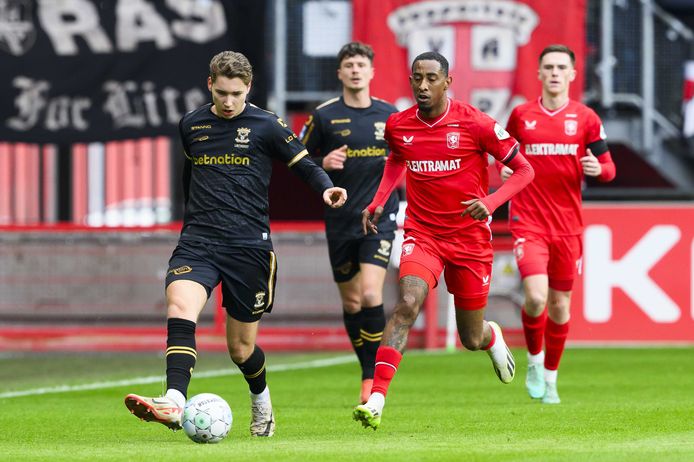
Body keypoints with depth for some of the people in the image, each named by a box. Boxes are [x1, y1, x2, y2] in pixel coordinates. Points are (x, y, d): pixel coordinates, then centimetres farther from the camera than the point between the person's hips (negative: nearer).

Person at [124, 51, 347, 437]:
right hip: (198, 241, 2)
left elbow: (304, 165, 2)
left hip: (249, 245, -2)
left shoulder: (266, 126, 0)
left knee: (242, 348, 8)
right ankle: (174, 403, -38)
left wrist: (326, 188, -18)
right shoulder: (191, 125, 11)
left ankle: (262, 401, 40)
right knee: (180, 308, -28)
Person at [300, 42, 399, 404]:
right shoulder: (324, 116, 0)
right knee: (351, 303, 7)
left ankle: (373, 376, -9)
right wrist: (323, 164, -14)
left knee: (370, 294, -17)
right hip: (340, 221, 1)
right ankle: (370, 372, 22)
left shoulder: (389, 115, 5)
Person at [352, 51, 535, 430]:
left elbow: (524, 170, -6)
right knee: (407, 303, -27)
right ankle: (376, 398, -32)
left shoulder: (474, 124, -13)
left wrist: (490, 202, -22)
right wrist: (378, 202, 7)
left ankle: (492, 337, 50)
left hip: (470, 239, -1)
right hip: (421, 235, 1)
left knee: (471, 339, 9)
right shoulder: (397, 126, -2)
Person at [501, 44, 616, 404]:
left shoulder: (586, 118, 1)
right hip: (528, 222, -2)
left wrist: (597, 169, -18)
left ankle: (550, 376, 28)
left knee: (560, 304, 9)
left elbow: (608, 168, 5)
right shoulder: (521, 115, 1)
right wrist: (505, 168, -3)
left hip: (567, 225, 2)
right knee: (536, 297, -19)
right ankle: (534, 360, 9)